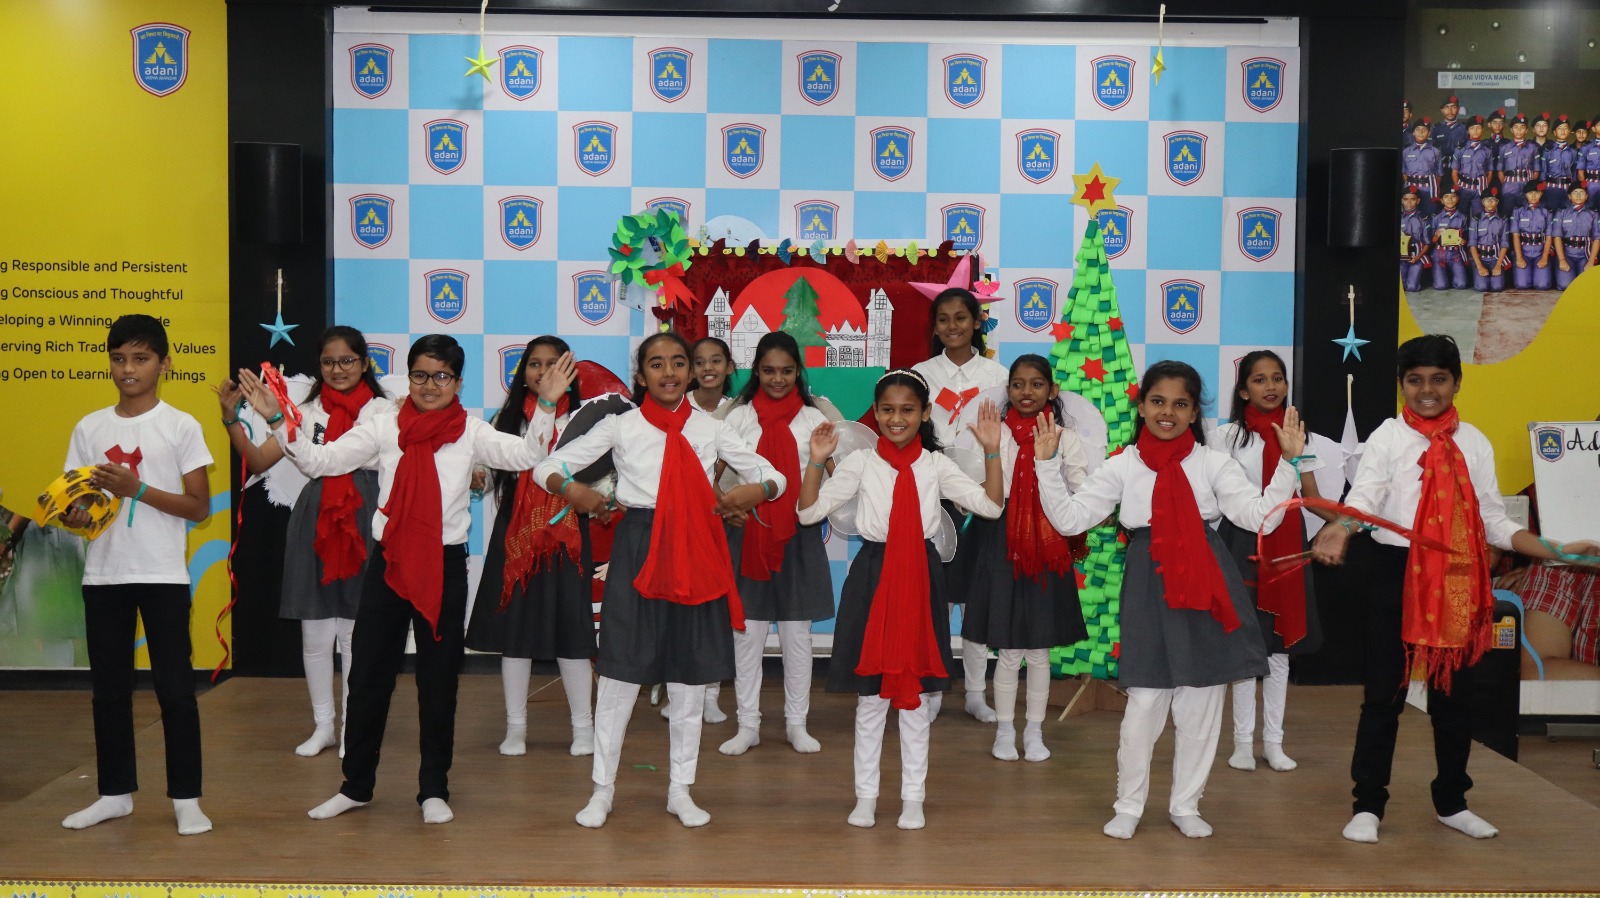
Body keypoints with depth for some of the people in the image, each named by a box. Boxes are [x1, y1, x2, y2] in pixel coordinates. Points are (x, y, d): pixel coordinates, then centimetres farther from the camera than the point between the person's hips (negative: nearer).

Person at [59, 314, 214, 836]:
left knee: (174, 688, -1)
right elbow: (75, 502, 12)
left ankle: (185, 798, 8)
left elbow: (200, 507, -6)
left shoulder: (181, 426, -3)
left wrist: (137, 489, -17)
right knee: (109, 689, 11)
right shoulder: (89, 429, 7)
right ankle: (115, 793, 23)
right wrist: (74, 514, -12)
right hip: (103, 575, 4)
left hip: (163, 575, -4)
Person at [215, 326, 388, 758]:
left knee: (356, 631, 3)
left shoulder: (382, 410, 1)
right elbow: (258, 461, 3)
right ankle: (322, 725, 23)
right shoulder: (307, 411, 7)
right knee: (314, 630, 8)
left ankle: (351, 726, 17)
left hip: (364, 527, -2)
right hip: (314, 525, 3)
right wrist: (232, 419, -9)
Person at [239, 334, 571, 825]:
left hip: (444, 566, -1)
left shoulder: (471, 431, 0)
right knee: (367, 676, 8)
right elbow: (319, 461, -3)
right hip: (388, 563, 1)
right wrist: (276, 420, -13)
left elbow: (526, 455, -13)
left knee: (439, 680, 8)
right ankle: (356, 785, 24)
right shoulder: (384, 426, 2)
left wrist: (546, 404, -23)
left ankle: (434, 790, 21)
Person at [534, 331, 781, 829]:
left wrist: (757, 490, -15)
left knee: (690, 673, 8)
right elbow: (547, 467, 1)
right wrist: (570, 489, -22)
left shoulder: (710, 428, 6)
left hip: (695, 552, 2)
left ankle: (681, 790, 21)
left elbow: (773, 475, 8)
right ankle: (603, 789, 15)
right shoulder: (620, 426, 2)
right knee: (620, 670, 0)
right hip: (636, 549, -2)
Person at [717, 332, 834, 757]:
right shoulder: (739, 417, 4)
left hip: (798, 535, 0)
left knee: (797, 632, 6)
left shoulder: (812, 418, 5)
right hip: (749, 532, 0)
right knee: (747, 630, 3)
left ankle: (796, 722, 17)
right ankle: (748, 724, 13)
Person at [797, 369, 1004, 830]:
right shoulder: (860, 462, 0)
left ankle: (913, 798, 20)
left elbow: (991, 506, -5)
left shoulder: (936, 465, 2)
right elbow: (809, 512, -4)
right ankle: (865, 796, 19)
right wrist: (817, 461, -16)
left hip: (921, 580, 1)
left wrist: (991, 452, -14)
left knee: (916, 697, 8)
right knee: (869, 696, 6)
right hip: (872, 578, 0)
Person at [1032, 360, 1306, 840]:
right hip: (1149, 589, -1)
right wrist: (1046, 464, -6)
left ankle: (1185, 805, 27)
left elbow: (1260, 516, -4)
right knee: (1144, 702, -1)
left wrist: (1287, 462, -12)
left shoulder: (1213, 462, 4)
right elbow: (1069, 518, 0)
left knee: (1201, 704, 8)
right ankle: (1128, 806, 18)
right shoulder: (1122, 466, 4)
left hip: (1206, 588, 1)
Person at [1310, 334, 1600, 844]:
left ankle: (1451, 802, 28)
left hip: (1458, 579, 3)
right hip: (1397, 573, -3)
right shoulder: (1387, 438, -3)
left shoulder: (1474, 443, 7)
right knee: (1383, 691, 1)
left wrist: (1557, 551, -4)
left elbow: (1494, 521, 8)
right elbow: (1364, 497, -20)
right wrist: (1339, 532, -41)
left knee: (1454, 692, 12)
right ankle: (1368, 805, 11)